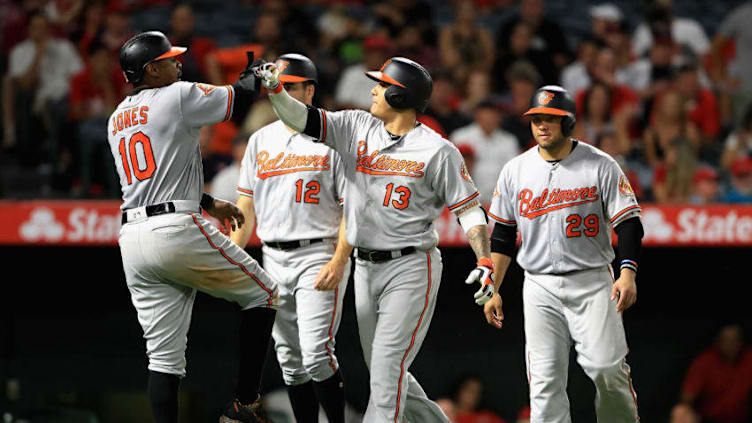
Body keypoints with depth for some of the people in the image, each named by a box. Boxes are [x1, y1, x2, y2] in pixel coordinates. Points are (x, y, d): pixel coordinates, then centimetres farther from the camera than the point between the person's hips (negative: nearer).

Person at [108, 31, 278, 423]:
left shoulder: (116, 121, 20)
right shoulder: (177, 97, -3)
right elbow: (243, 93, 6)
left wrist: (209, 203, 36)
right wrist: (258, 70, 29)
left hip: (133, 240, 7)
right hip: (178, 231, -7)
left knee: (164, 357, 7)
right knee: (263, 293, 12)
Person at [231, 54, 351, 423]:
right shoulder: (261, 140, 13)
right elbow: (246, 205, 16)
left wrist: (339, 262, -17)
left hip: (319, 255, -6)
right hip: (273, 259, 6)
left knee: (317, 354, -16)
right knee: (290, 360, 7)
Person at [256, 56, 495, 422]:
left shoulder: (437, 151, -8)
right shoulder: (357, 128, 6)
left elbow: (468, 208, -7)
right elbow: (300, 118, 1)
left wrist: (484, 262, -19)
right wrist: (275, 88, -18)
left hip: (411, 268, -7)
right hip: (366, 269, 7)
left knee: (387, 365, -15)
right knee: (383, 372, 12)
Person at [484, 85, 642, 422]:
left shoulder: (600, 166, -2)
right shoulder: (515, 170, 7)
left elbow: (628, 223, -4)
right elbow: (502, 235, 14)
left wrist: (627, 273, -18)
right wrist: (492, 290, 9)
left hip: (592, 283, -2)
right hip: (540, 289, 2)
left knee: (606, 369, -12)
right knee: (545, 380, -4)